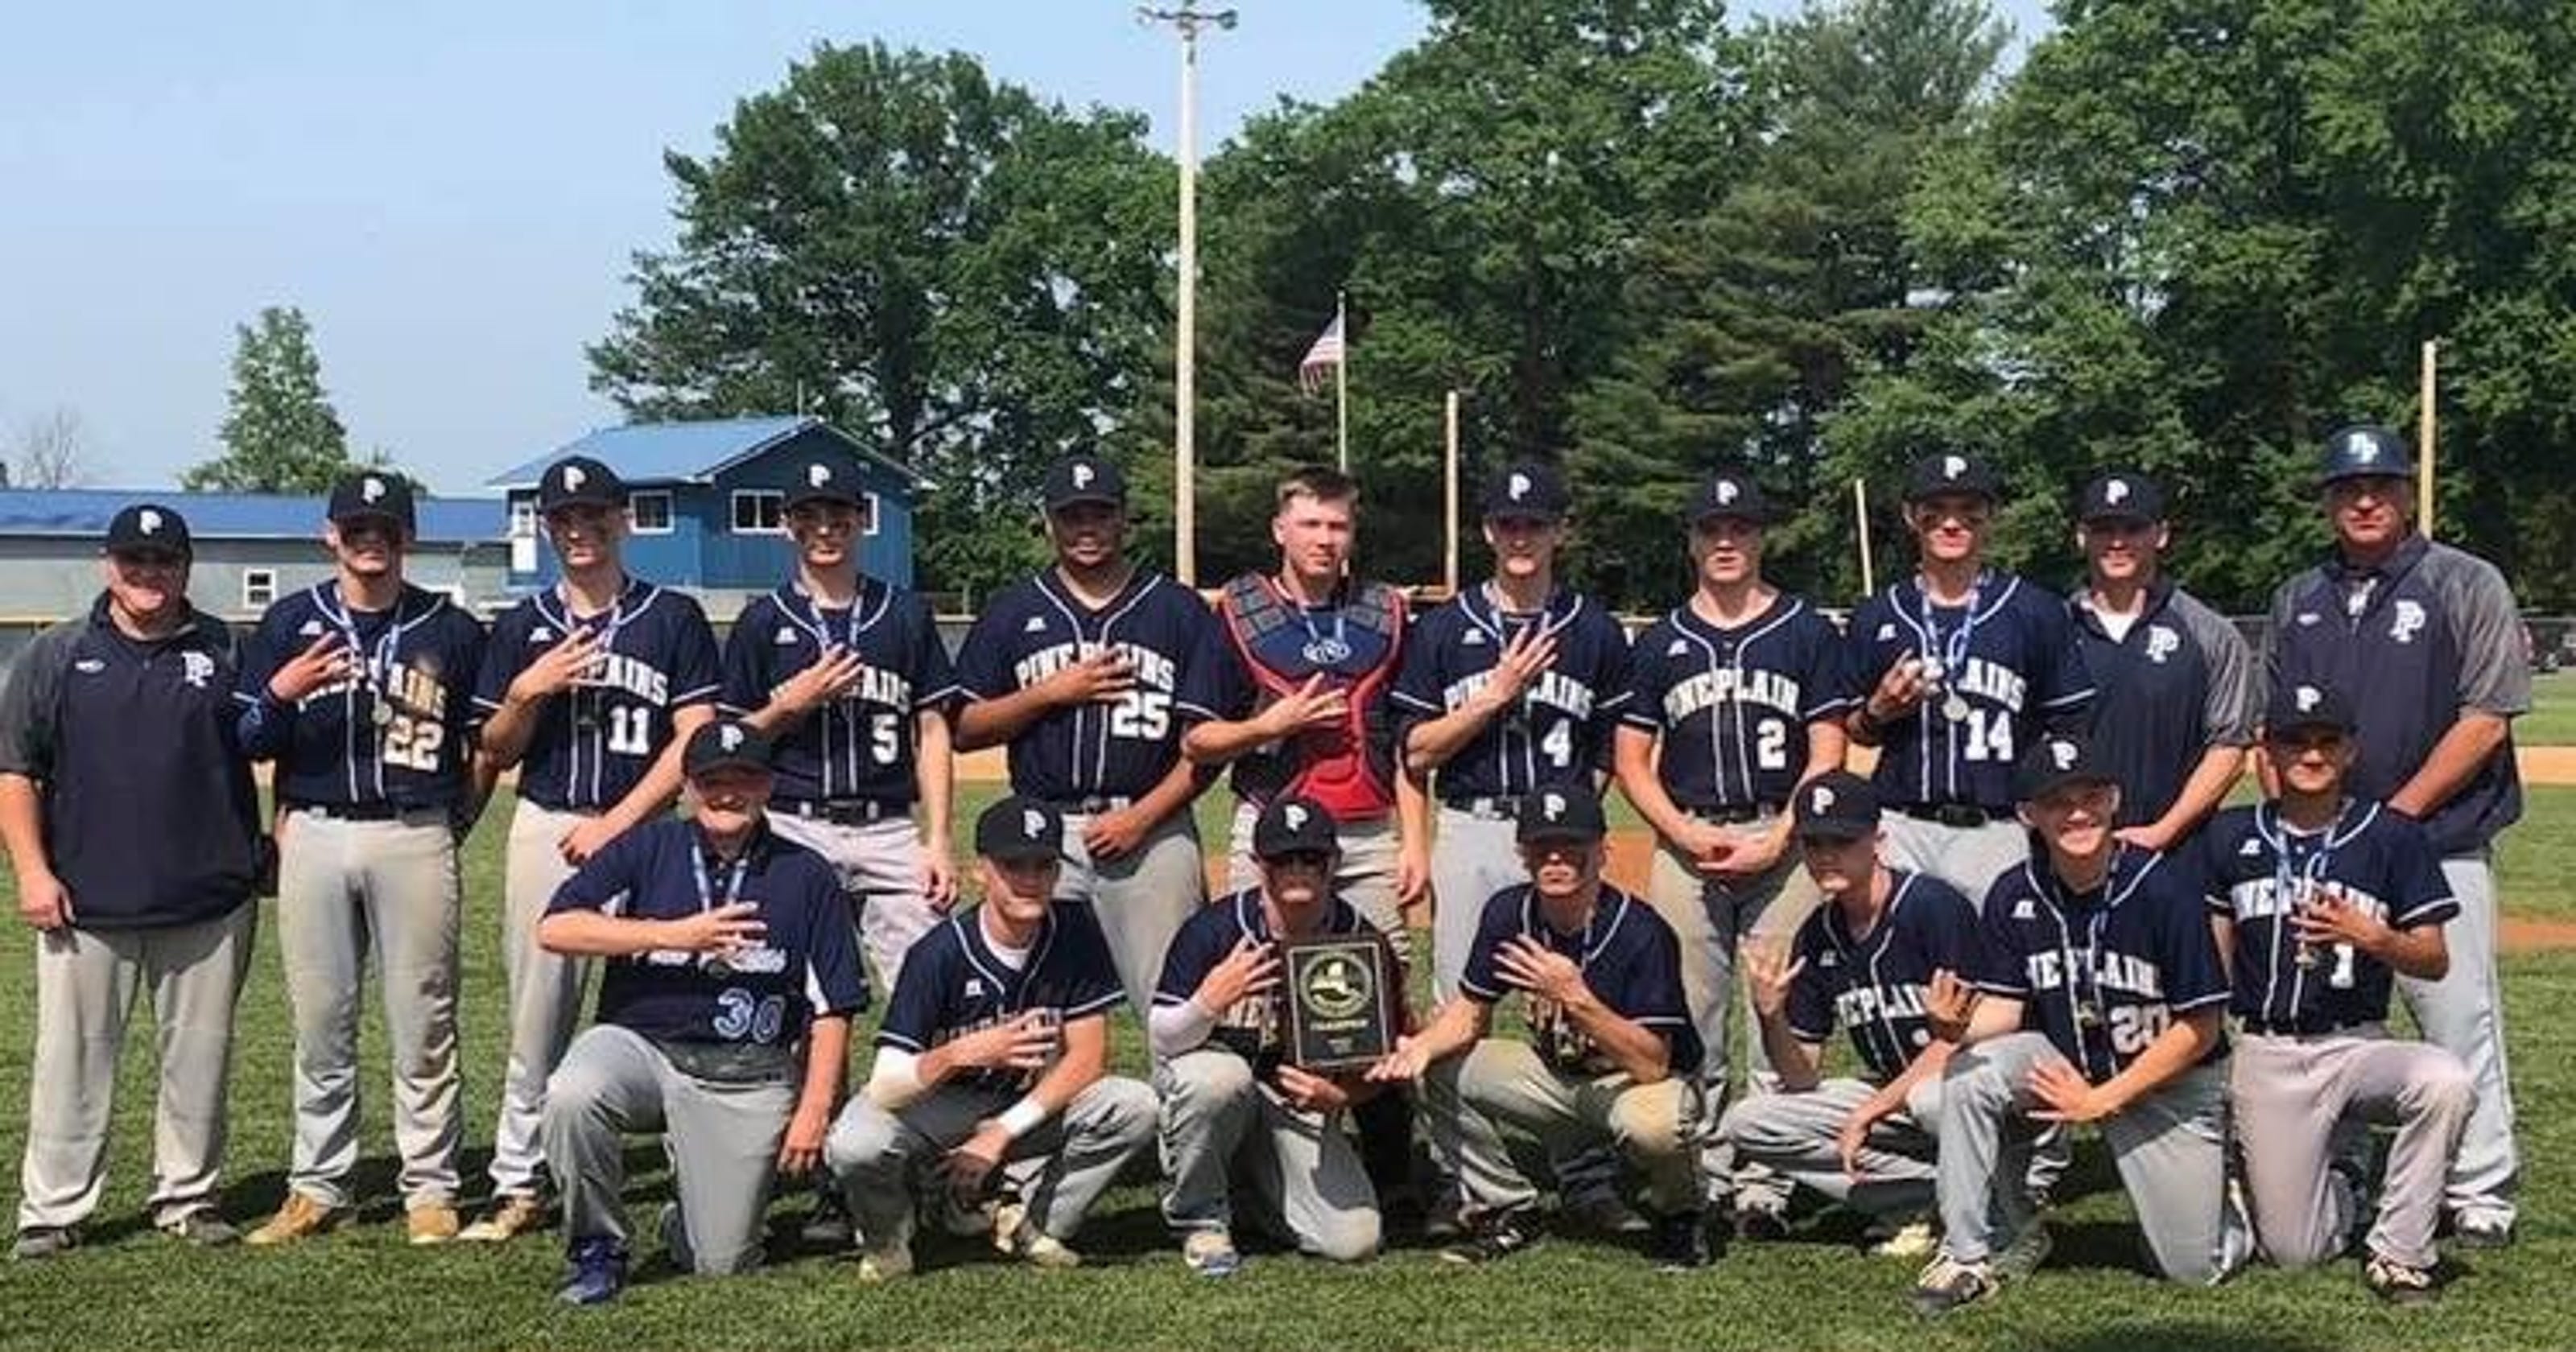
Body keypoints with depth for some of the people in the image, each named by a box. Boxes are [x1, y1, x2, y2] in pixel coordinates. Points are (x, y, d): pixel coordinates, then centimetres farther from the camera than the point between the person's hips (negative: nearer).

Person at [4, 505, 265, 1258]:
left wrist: (266, 854, 0)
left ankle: (187, 1197, 18)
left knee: (199, 1056, 6)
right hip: (84, 902, -1)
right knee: (73, 1057, 1)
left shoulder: (225, 653, 9)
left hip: (208, 902, 1)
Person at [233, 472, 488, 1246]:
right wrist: (280, 694, -14)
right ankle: (317, 1188, 14)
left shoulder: (450, 630, 6)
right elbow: (248, 741, 6)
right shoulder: (291, 623, 8)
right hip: (314, 835, 1)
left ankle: (430, 1190, 7)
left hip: (415, 839, -1)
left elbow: (483, 740, 13)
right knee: (320, 1023, 6)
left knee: (423, 1023, 1)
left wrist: (457, 821, 4)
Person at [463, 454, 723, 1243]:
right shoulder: (523, 627, 13)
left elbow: (695, 738, -2)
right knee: (537, 1019, 3)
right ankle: (519, 1185, 9)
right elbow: (496, 752, 13)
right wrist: (528, 691, -8)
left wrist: (615, 823, -9)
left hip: (645, 832, -2)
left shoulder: (674, 618, 4)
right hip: (544, 830, 3)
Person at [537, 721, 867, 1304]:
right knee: (572, 1098, -34)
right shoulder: (647, 847, 3)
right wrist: (675, 935, -16)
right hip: (638, 1042, 0)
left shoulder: (807, 876, 4)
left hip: (748, 1078, 0)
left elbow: (832, 1008, 4)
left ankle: (686, 1216, 32)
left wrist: (814, 1108, -5)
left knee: (721, 1263, -6)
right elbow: (555, 928, -10)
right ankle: (597, 1251, -8)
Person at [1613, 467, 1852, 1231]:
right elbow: (1632, 760, 10)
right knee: (1691, 1021, 3)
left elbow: (1828, 754, 3)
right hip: (1685, 842, 2)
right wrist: (1689, 835, -5)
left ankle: (1765, 1182, -1)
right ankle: (1703, 1174, 11)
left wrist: (1775, 841, -9)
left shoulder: (1808, 634, 7)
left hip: (1783, 837, -2)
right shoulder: (1661, 643, 12)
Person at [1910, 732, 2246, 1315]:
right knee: (1969, 1072, -27)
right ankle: (1972, 1253, -11)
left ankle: (2214, 1185, 32)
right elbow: (2003, 1008, -5)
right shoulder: (2015, 895, -8)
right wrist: (1960, 1028, -30)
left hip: (2173, 1084, -3)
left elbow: (2201, 1028, -16)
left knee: (2194, 1268, -4)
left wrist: (2101, 1100, -18)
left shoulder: (2165, 886, -21)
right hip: (2065, 1061, 3)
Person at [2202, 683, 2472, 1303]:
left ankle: (2399, 1252, -17)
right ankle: (2341, 1190, 30)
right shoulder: (2232, 835, 7)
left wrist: (2369, 936, -20)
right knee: (2293, 1253, -6)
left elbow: (2434, 961, -1)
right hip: (2264, 1055, 1)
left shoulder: (2392, 838, 0)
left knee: (2447, 1081, -35)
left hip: (2358, 1048, -1)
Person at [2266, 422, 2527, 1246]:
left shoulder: (2466, 585, -1)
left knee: (2458, 1019, -5)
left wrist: (2394, 814, -11)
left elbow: (2486, 717, -8)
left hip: (2439, 846, -5)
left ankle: (2479, 1193, 6)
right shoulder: (2299, 601, 14)